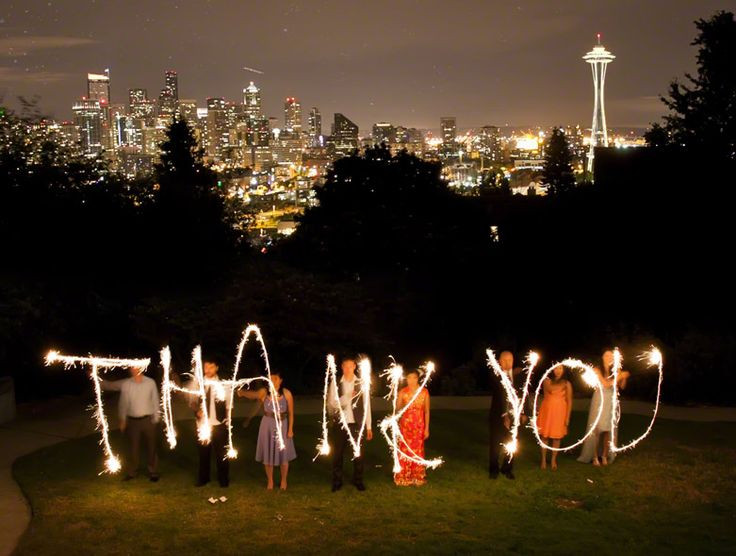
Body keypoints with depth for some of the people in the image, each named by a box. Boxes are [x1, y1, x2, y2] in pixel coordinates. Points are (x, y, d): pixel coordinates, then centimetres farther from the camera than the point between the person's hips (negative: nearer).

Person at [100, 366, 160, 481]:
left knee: (151, 447, 7)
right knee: (133, 447, 10)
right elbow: (123, 403, 5)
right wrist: (122, 420, 7)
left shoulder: (150, 382, -7)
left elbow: (155, 401, -1)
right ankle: (131, 472, 25)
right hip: (132, 421, 1)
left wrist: (156, 419, -1)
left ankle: (153, 472, 20)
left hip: (148, 420, -1)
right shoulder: (125, 384, -4)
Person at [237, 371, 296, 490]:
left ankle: (283, 480, 30)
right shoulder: (264, 392, -11)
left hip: (282, 426, 0)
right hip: (267, 426, 1)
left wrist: (290, 429, -7)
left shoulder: (287, 394, -11)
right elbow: (253, 395, -30)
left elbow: (291, 413, -5)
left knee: (283, 454, 9)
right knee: (268, 454, 10)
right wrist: (242, 393, -51)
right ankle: (270, 480, 29)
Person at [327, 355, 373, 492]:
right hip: (339, 424, 0)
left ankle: (358, 481, 24)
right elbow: (331, 404, -8)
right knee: (337, 454, 9)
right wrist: (347, 397, -22)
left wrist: (369, 427, 2)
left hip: (356, 424, 0)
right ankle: (337, 482, 22)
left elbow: (366, 405, 2)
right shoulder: (336, 383, -1)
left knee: (358, 453, 7)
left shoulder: (361, 383, 0)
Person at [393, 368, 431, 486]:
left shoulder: (424, 392, -1)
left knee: (417, 451, 4)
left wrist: (427, 428, 0)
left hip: (419, 425, 0)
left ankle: (417, 478, 13)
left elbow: (427, 411, 2)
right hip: (405, 424, 0)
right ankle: (403, 478, 7)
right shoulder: (403, 392, -1)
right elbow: (398, 408, 1)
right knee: (405, 451, -1)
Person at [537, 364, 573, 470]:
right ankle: (544, 460, 12)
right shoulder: (547, 380, 4)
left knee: (556, 437, 4)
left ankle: (553, 460, 17)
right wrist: (561, 384, -9)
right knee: (545, 436, 2)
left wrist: (567, 417, -4)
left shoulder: (567, 384, 2)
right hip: (547, 411, 0)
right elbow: (550, 389, -17)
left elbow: (569, 401, 1)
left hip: (559, 413, 0)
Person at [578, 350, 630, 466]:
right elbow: (606, 384, -12)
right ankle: (595, 456, 0)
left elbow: (622, 387, 1)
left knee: (608, 430, 2)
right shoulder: (597, 370, -4)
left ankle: (605, 456, 11)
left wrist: (624, 378, -17)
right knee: (597, 428, -5)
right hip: (600, 401, -3)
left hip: (611, 402, 3)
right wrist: (619, 377, -15)